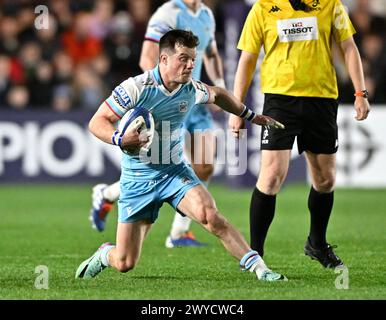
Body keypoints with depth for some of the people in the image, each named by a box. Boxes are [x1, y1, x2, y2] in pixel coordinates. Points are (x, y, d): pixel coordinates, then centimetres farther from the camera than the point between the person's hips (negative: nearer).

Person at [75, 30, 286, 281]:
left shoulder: (191, 89, -3)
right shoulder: (136, 88, -18)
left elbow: (217, 95, 22)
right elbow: (97, 122, -15)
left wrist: (252, 116, 26)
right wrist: (119, 139, -34)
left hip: (175, 172, 2)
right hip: (137, 181, -2)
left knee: (210, 215, -30)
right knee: (124, 264, -1)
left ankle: (258, 266, -25)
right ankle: (104, 255, 35)